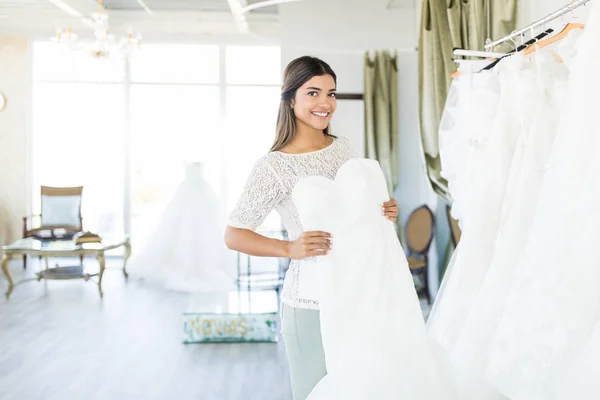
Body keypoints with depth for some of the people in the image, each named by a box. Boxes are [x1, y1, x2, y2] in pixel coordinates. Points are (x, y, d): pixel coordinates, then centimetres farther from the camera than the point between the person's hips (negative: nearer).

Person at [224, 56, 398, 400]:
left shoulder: (344, 148, 5)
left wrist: (386, 213, -4)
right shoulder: (275, 166, -13)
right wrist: (291, 249, -25)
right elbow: (234, 235, -12)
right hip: (311, 303, -5)